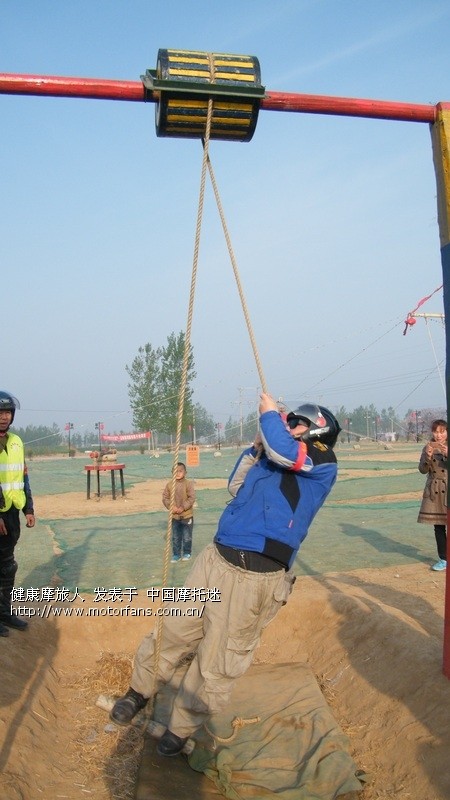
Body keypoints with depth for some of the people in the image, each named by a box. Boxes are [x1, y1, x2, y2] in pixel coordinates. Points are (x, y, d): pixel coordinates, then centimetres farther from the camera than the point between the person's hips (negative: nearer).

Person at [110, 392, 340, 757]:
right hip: (215, 560, 6)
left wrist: (269, 414, -1)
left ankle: (181, 730, 25)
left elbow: (283, 451, -19)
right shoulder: (270, 458, 19)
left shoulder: (323, 461, -1)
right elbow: (235, 486, 24)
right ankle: (140, 691, 34)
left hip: (256, 578, -6)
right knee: (175, 632, 11)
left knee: (217, 665, 5)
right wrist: (257, 448, 12)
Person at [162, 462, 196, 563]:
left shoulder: (188, 484, -12)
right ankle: (176, 554, 25)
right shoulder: (169, 485, -3)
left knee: (187, 537, 9)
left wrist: (183, 508, -20)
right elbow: (165, 497, -1)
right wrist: (171, 507, -16)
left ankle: (187, 553, 28)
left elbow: (191, 498, -14)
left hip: (187, 515, -3)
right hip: (174, 516, 3)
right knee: (175, 537, 12)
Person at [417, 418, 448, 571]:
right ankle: (443, 559, 16)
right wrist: (428, 457, -17)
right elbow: (423, 470, -1)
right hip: (433, 491, 3)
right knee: (438, 526, 7)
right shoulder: (428, 448, 4)